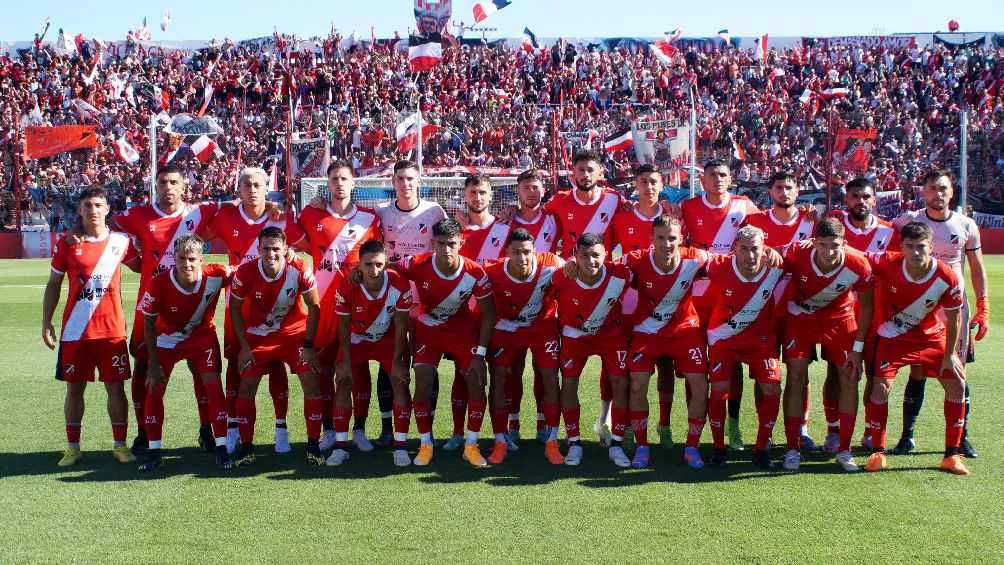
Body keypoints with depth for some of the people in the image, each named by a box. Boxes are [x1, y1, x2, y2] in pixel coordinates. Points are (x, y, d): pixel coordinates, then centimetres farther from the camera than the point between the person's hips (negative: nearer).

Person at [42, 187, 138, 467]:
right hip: (74, 331, 0)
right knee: (74, 388, 7)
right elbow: (54, 284, 7)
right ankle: (73, 447, 17)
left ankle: (120, 445, 13)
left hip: (112, 330, 0)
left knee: (116, 387, 3)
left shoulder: (120, 241, 1)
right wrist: (46, 323, 2)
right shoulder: (67, 243, 0)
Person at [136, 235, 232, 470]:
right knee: (154, 389, -4)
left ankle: (221, 447, -2)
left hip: (203, 337, 0)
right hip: (167, 339, 0)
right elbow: (149, 323, -14)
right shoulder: (159, 284, -27)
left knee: (213, 385, -11)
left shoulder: (215, 276, -28)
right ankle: (153, 451, 7)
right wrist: (153, 363, -13)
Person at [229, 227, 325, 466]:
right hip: (258, 335, 1)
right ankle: (246, 446, 8)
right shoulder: (246, 273, -21)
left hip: (294, 332, -1)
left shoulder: (299, 271, -23)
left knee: (311, 381, -11)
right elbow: (235, 309, -4)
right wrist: (244, 346, -7)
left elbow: (313, 307, -9)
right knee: (247, 386, -6)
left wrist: (308, 345, -11)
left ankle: (313, 445, -1)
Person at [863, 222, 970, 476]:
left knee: (956, 384, -4)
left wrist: (949, 355, -7)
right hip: (893, 335, -1)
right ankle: (877, 452, 1)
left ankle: (952, 454, 8)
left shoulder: (947, 277, -24)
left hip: (932, 335, 2)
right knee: (880, 387, -14)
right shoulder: (887, 264, -27)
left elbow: (953, 318, -9)